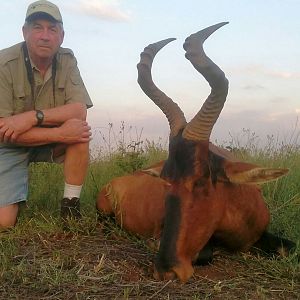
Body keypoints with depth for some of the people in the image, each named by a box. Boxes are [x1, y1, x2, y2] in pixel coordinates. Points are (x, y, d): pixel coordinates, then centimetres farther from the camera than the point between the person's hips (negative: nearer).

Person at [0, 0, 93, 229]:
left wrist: (33, 116, -33)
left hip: (50, 140, 3)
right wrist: (59, 134, -32)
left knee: (79, 128, -29)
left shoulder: (67, 60, -9)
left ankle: (70, 206, -13)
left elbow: (79, 111, -20)